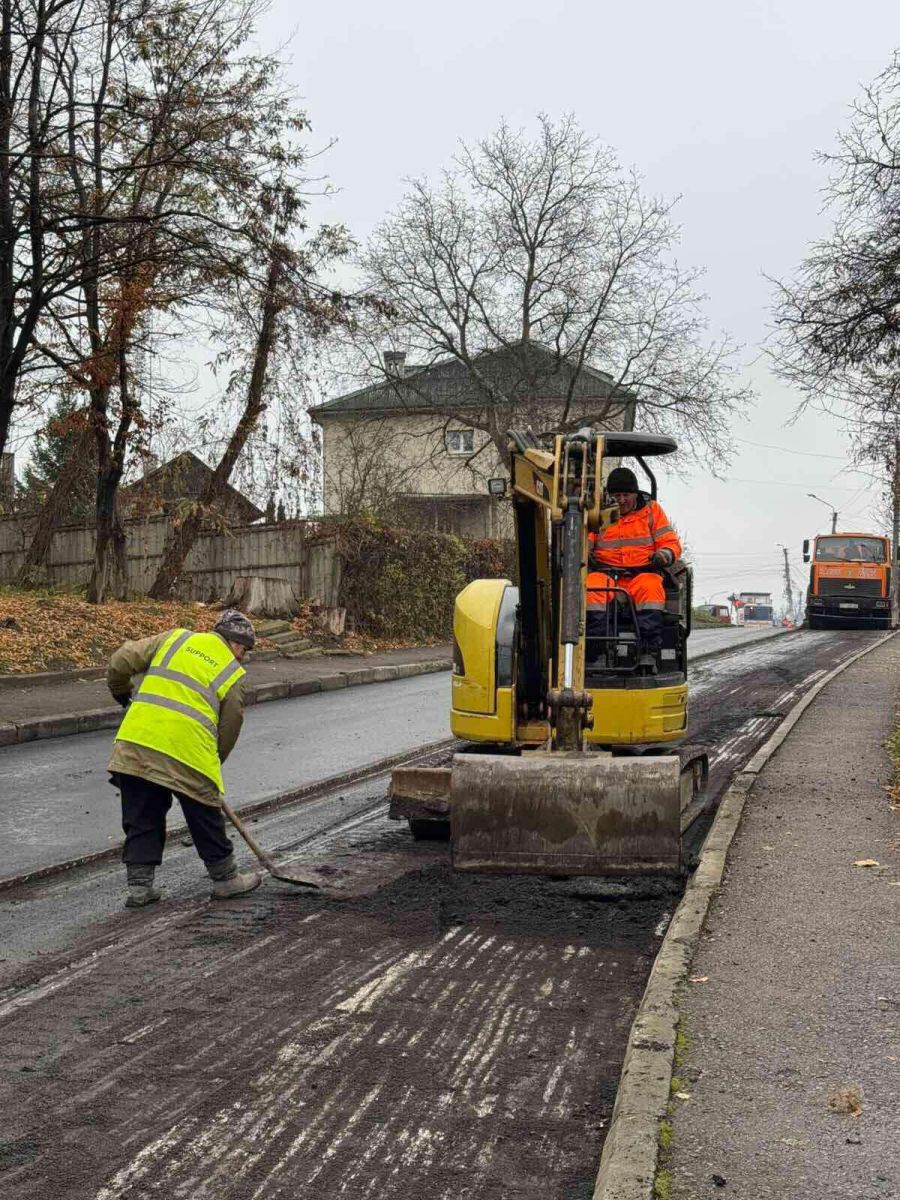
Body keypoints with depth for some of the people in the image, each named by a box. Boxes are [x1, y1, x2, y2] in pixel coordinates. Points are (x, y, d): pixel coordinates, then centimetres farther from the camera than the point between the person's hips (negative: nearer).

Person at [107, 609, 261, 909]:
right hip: (187, 749, -3)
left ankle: (139, 885, 16)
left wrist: (121, 694, 29)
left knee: (141, 816, 14)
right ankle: (225, 879, 26)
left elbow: (121, 661, 11)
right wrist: (213, 765, 28)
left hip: (137, 740, 3)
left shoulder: (175, 638, 16)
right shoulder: (233, 674, 9)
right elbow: (229, 730, 14)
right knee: (205, 815, 14)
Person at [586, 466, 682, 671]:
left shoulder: (651, 510, 14)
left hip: (642, 572, 0)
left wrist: (663, 555, -13)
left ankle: (647, 652, -41)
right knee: (592, 586, -34)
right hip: (606, 573, 1)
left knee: (651, 588, -36)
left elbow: (671, 543, 11)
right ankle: (593, 652, -39)